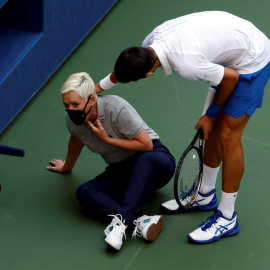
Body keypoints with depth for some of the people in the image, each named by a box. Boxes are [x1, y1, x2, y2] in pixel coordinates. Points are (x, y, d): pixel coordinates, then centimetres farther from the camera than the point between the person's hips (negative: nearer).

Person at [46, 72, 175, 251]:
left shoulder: (117, 109, -21)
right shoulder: (73, 120, -4)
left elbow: (146, 144, -18)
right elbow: (76, 142, 21)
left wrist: (107, 139, -18)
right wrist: (67, 167, 38)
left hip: (151, 158, -5)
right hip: (120, 171, 5)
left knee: (149, 160, -44)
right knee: (84, 193, -26)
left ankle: (121, 219, -52)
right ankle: (140, 221, -46)